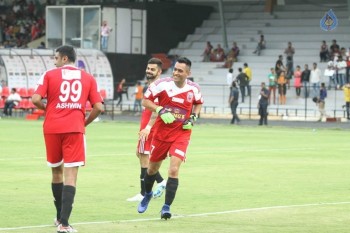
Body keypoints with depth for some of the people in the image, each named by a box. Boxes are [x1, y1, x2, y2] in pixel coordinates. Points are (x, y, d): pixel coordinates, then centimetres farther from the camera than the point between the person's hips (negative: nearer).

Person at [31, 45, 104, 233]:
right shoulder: (88, 78, 8)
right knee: (71, 174, -5)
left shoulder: (49, 75, 3)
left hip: (52, 128, 1)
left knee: (56, 171, 18)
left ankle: (61, 217, 28)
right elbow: (98, 107, 2)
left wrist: (46, 109, 14)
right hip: (75, 129, -1)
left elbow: (35, 99, -7)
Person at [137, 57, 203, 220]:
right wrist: (160, 110, -22)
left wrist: (193, 117, -1)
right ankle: (147, 195, 45)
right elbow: (145, 101, -6)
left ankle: (167, 207, -9)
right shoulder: (162, 84, -13)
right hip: (162, 132, 0)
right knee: (153, 167, 16)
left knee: (174, 169, -16)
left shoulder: (194, 89, -5)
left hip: (181, 134, 0)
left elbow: (198, 104, 17)